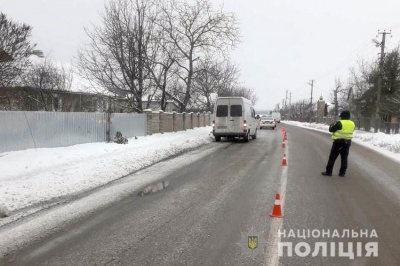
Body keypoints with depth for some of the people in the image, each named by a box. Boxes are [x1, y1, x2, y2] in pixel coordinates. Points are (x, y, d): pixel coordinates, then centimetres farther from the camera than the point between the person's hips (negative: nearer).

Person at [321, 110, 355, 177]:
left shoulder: (340, 123, -16)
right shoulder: (352, 124, 3)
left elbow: (331, 129, -9)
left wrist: (331, 125, 13)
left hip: (338, 142, -5)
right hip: (347, 142, 6)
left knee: (332, 157, 2)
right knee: (344, 158, 11)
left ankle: (328, 171, 1)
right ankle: (342, 172, 12)